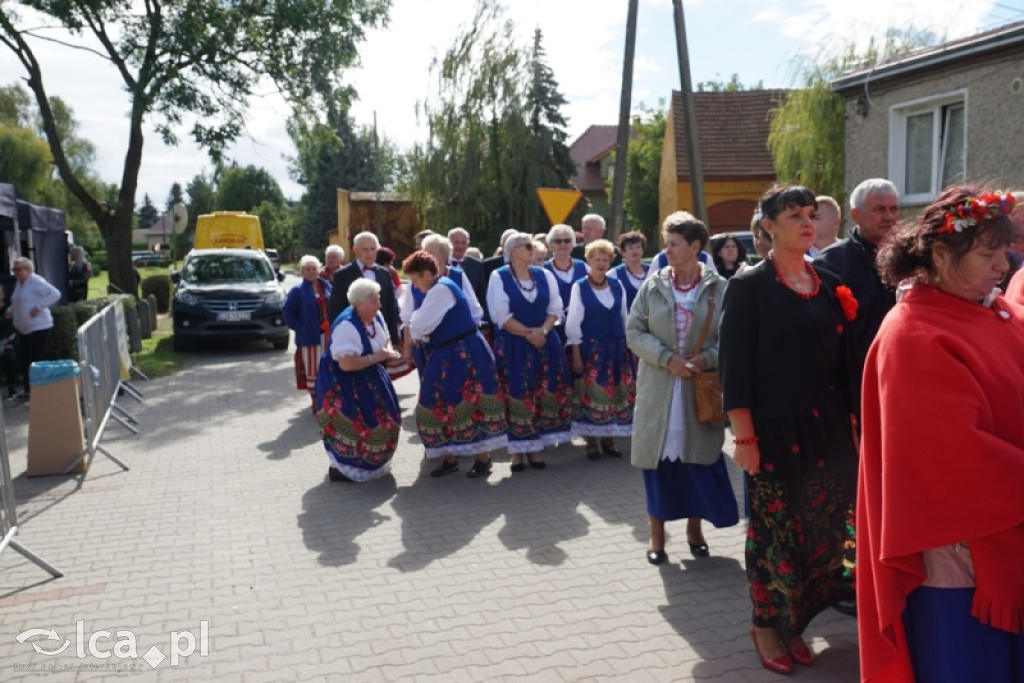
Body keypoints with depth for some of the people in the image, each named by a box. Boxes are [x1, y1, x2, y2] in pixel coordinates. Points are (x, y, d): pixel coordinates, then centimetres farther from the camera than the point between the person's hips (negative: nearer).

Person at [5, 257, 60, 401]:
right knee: (24, 360, 11)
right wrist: (11, 310, 10)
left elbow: (55, 293, -23)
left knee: (37, 360, -7)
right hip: (23, 329, 9)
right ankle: (29, 390, 22)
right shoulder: (19, 283, 15)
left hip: (39, 327, -9)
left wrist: (39, 307, -24)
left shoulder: (36, 281, -13)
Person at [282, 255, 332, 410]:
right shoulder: (298, 291, -5)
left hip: (329, 335, 4)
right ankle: (316, 402, 11)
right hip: (310, 336, -4)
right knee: (313, 370, 1)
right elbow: (287, 312, -5)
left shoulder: (327, 287, 7)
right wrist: (301, 329, -11)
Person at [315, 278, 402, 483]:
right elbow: (347, 364, -35)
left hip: (367, 378, 9)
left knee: (379, 419, 14)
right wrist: (378, 356, -29)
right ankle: (340, 468, 9)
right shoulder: (347, 325, -31)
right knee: (352, 424, -7)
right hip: (342, 381, -9)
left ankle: (370, 463, 31)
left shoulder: (376, 316, -5)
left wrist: (389, 351, -12)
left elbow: (386, 339, 12)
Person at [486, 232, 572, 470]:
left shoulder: (545, 275, 9)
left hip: (544, 343, 4)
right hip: (512, 346, -4)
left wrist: (542, 330, -12)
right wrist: (528, 333, -14)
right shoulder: (499, 277, -3)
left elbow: (555, 308, 5)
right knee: (516, 397, -2)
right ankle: (516, 452, 7)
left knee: (544, 394, 3)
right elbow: (501, 315, -10)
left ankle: (534, 448, 13)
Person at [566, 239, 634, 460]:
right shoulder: (579, 287, -5)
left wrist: (629, 346, 10)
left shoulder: (617, 286, 7)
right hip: (590, 348, -4)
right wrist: (576, 355, -10)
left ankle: (609, 440, 19)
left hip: (616, 348, 4)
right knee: (590, 394, -1)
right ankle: (591, 442, 10)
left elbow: (624, 318, 13)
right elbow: (573, 323, -6)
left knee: (615, 393, 7)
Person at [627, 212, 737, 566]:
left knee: (699, 458, 7)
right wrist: (667, 358, -13)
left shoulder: (718, 288, -4)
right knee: (659, 457, 7)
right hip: (658, 388, 1)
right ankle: (657, 533, 21)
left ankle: (694, 527, 28)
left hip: (702, 388, -1)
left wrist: (707, 357, -18)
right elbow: (634, 331, -1)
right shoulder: (654, 285, 0)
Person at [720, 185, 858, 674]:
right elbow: (734, 365, -11)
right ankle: (765, 624, 23)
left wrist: (850, 422, 9)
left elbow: (842, 360, 13)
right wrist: (744, 437, -15)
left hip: (828, 430, 6)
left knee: (820, 529, 11)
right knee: (774, 529, 4)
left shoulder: (829, 285, 9)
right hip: (776, 431, -5)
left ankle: (793, 622, 28)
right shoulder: (749, 286, -8)